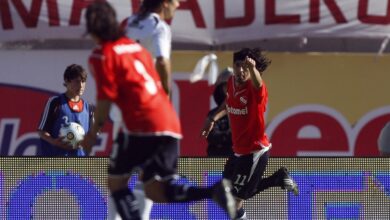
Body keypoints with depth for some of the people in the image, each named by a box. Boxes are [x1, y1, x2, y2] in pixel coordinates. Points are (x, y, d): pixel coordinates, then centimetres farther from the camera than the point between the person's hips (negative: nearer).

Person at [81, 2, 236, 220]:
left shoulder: (102, 55, -1)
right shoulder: (135, 46, 22)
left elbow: (106, 98, -7)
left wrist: (94, 131, 4)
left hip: (141, 124, -7)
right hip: (170, 125, 7)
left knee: (116, 182, 10)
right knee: (156, 191, 6)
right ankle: (215, 191, -16)